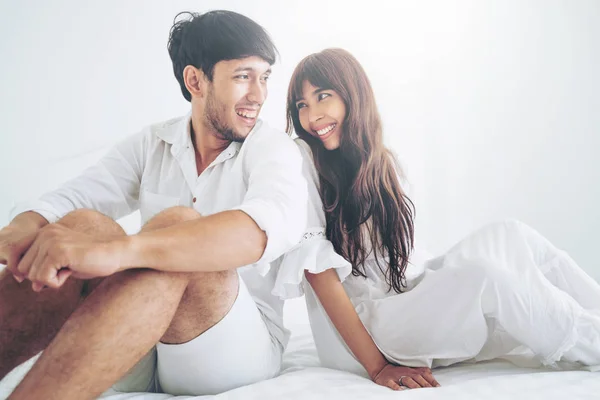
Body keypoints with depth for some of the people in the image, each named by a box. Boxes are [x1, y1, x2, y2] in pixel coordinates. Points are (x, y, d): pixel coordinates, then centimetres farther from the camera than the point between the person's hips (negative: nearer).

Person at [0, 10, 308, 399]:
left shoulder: (272, 146, -6)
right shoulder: (150, 144, 7)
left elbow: (276, 222, -29)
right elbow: (74, 197, -7)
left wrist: (118, 251, -42)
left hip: (242, 346, -3)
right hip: (135, 355, 3)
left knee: (177, 223, -30)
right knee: (85, 225, -24)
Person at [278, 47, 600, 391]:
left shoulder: (382, 163, 11)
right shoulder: (301, 160, -7)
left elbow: (406, 257, 12)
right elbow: (318, 269, -15)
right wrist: (377, 366, -19)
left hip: (411, 304, 6)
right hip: (354, 334, -6)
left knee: (511, 236, -11)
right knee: (479, 273, -28)